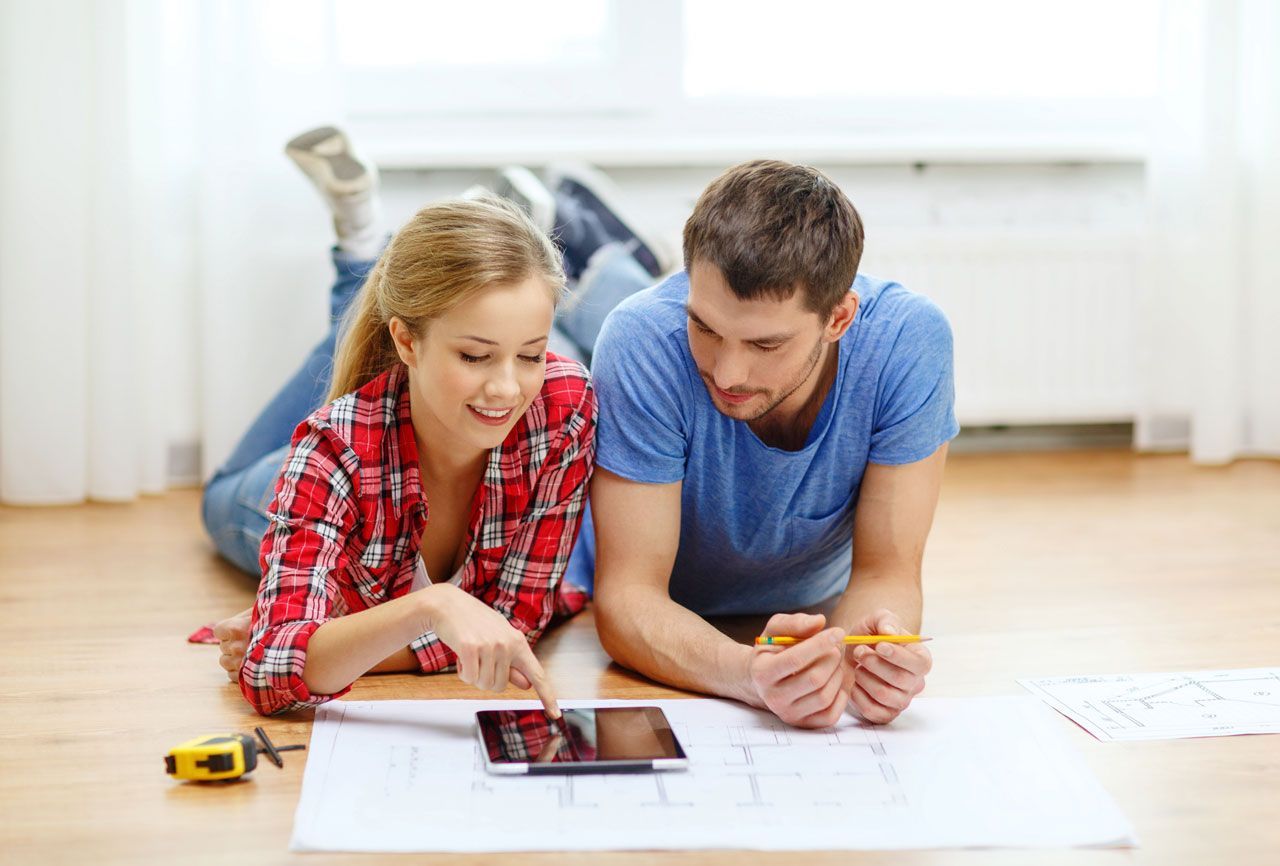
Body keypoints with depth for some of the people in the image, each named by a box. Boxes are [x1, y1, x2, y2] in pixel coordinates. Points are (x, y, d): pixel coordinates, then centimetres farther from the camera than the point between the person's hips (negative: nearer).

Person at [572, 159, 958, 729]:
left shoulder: (908, 340, -29)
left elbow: (886, 571, -22)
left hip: (813, 615, 1)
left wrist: (865, 653, -47)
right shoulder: (647, 343, -34)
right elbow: (628, 594, -33)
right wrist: (751, 674, -55)